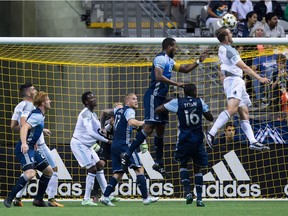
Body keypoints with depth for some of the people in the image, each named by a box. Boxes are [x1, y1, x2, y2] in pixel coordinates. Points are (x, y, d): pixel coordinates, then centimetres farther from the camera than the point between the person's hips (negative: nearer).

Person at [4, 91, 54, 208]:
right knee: (30, 173, -30)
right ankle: (9, 199, -28)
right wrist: (24, 143, -42)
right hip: (25, 149, -11)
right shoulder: (37, 115, -14)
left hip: (31, 149, 11)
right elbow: (24, 127, -29)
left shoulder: (39, 115, 17)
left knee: (48, 171, 17)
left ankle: (38, 200, 22)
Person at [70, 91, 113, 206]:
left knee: (99, 166, 12)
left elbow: (97, 131, 11)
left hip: (87, 145, 10)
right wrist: (106, 141, -27)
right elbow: (90, 132, -29)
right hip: (79, 144, -10)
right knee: (92, 169, -12)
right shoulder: (86, 113, -19)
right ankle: (86, 199, -8)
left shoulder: (93, 114, 12)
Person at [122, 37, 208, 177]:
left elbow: (185, 69, 32)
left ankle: (159, 163, 15)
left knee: (160, 129, 11)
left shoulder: (169, 60, 20)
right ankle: (127, 156, -21)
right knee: (149, 127, -18)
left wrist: (199, 62, 23)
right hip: (154, 96, -10)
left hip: (161, 97, 10)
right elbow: (158, 76, -24)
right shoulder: (161, 58, -11)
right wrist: (176, 84, -22)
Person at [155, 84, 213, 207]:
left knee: (183, 165, 19)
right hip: (198, 139, 1)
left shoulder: (177, 102, 0)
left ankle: (187, 191, -3)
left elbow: (157, 110, -1)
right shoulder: (200, 102, 4)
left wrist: (165, 104, 18)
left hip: (184, 139, -1)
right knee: (197, 168, 12)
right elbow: (210, 118, 13)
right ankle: (199, 198, 3)